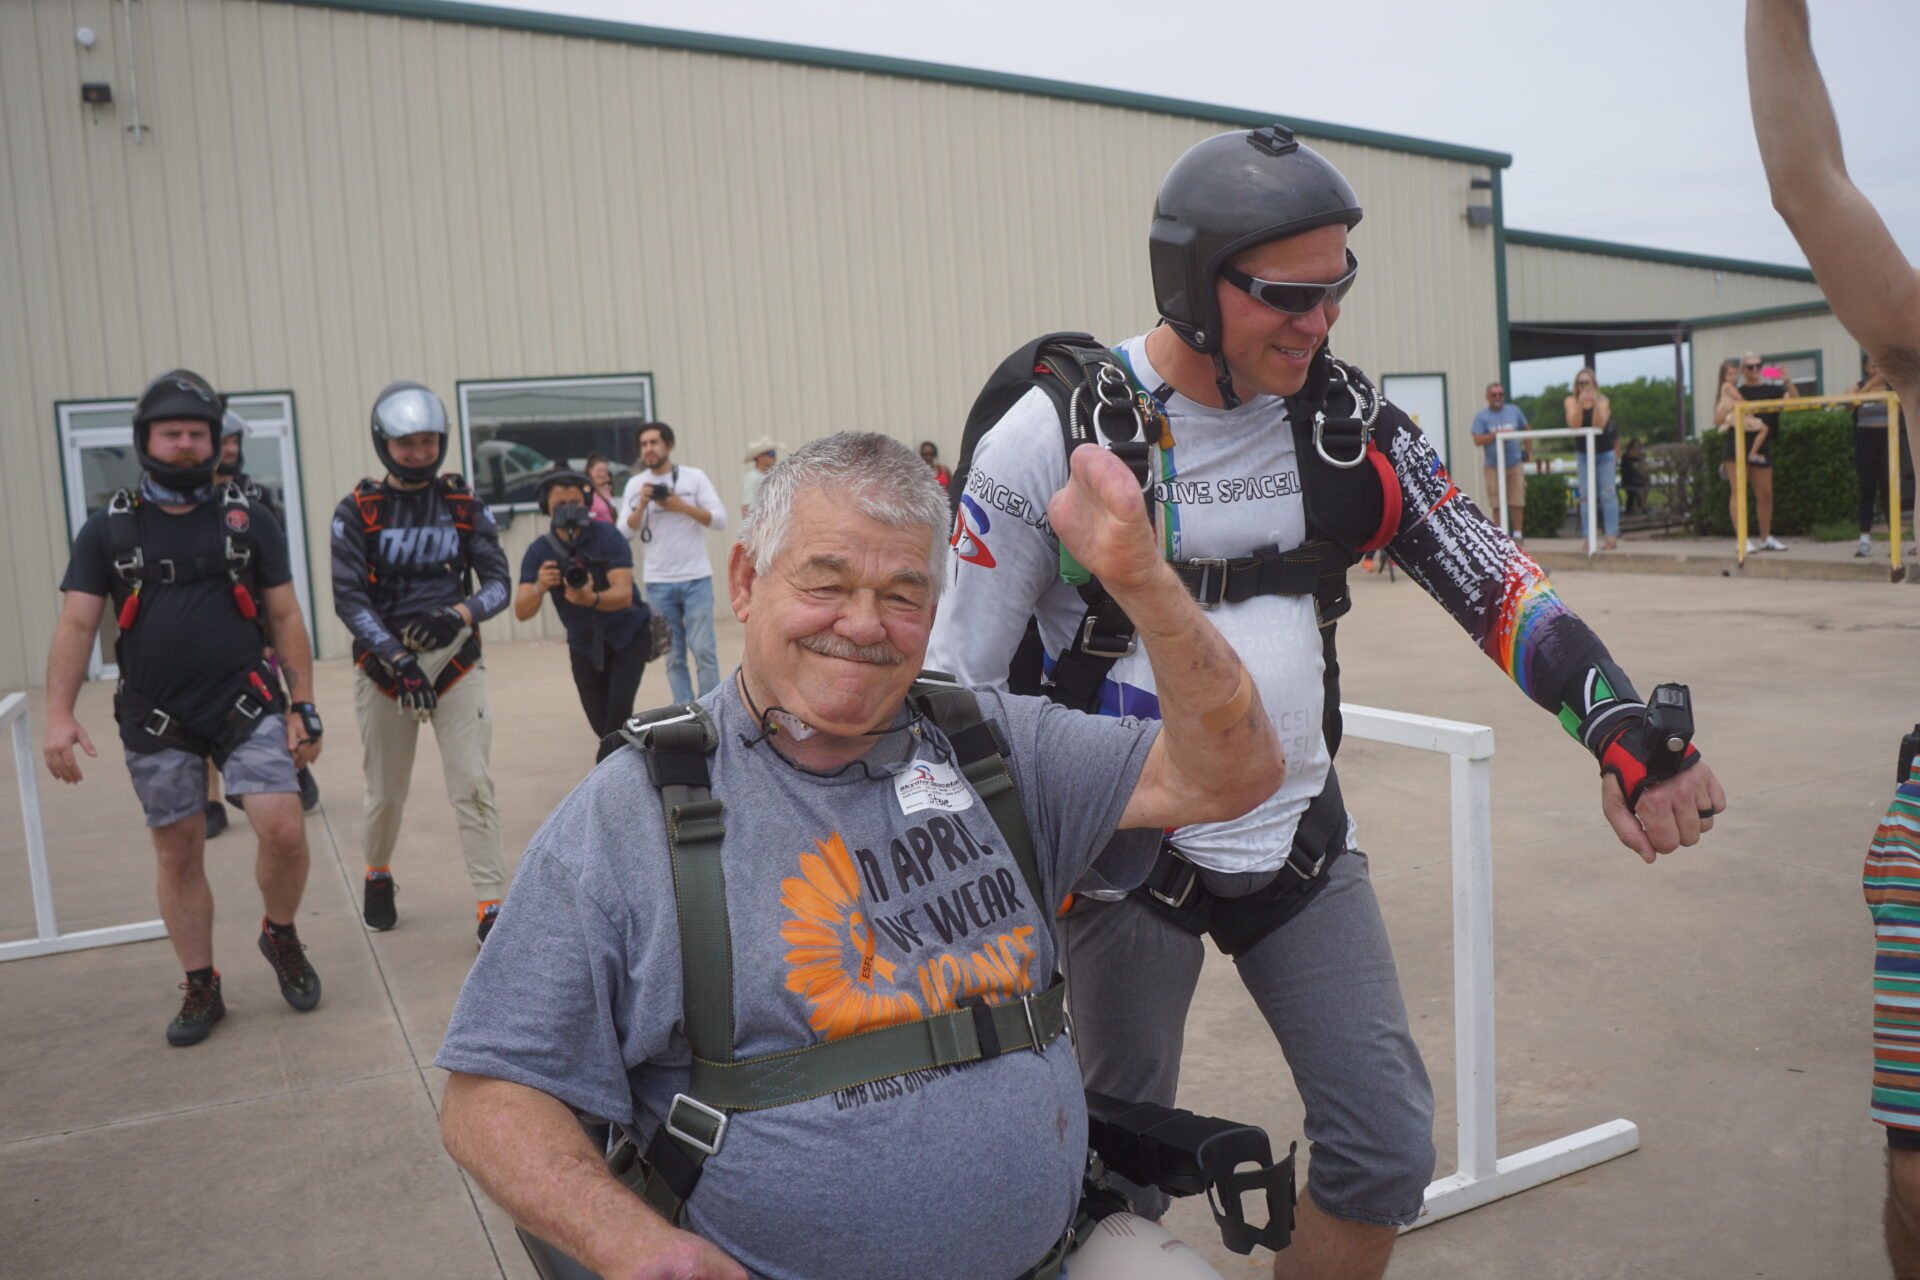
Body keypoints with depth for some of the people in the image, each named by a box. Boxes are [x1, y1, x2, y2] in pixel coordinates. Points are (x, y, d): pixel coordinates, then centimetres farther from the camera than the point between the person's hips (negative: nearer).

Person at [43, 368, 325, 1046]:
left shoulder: (248, 519, 5)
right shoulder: (108, 529, 5)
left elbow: (284, 617, 5)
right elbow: (76, 625, 0)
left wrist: (304, 708, 1)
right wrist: (59, 714, -12)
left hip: (246, 707, -1)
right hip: (157, 723, 1)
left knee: (283, 830, -14)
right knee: (178, 857, 8)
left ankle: (281, 936, 15)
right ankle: (201, 990, 23)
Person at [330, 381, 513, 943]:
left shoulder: (465, 505, 0)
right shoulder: (357, 511, -5)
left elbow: (498, 583, -2)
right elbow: (349, 600, -10)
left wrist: (460, 614, -23)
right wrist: (400, 660, -21)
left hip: (456, 665, 1)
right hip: (383, 668, 0)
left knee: (473, 787, -6)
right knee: (386, 793, 13)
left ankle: (492, 907, -3)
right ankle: (377, 878, 40)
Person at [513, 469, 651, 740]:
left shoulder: (606, 536, -20)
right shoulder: (540, 551, -14)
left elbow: (624, 594, -31)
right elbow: (521, 612, -22)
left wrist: (591, 599, -51)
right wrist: (538, 588, -43)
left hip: (628, 635, -3)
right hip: (584, 645, 3)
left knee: (619, 707, -22)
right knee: (602, 724, 8)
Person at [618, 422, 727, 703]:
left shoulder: (694, 477, 2)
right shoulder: (635, 484, 6)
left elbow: (720, 519, -4)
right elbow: (626, 532, 1)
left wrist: (682, 506, -15)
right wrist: (641, 505, -14)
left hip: (696, 579, -2)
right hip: (658, 583, 2)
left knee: (703, 649, -4)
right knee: (673, 656, 4)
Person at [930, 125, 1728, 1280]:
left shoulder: (1346, 419, -1)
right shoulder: (1060, 428, -14)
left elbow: (1495, 579, 0)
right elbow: (958, 674, -9)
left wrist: (1632, 738, -14)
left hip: (1302, 838, 4)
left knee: (1389, 1152, 8)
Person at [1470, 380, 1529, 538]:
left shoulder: (1514, 411, 9)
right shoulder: (1481, 417, 0)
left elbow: (1525, 429, 23)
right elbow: (1478, 440, -11)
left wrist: (1527, 448, 19)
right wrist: (1497, 434, -18)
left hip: (1514, 464, 2)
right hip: (1493, 466, -2)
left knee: (1517, 501, 0)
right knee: (1497, 504, 0)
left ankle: (1517, 533, 7)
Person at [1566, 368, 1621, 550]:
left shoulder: (1603, 401, -9)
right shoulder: (1571, 401, -5)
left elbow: (1599, 424, -24)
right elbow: (1574, 424, -21)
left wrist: (1595, 403, -32)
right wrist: (1580, 404, -32)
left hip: (1605, 453, -1)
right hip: (1583, 453, 2)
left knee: (1608, 494, -4)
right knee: (1586, 495, -2)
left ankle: (1611, 535, -4)